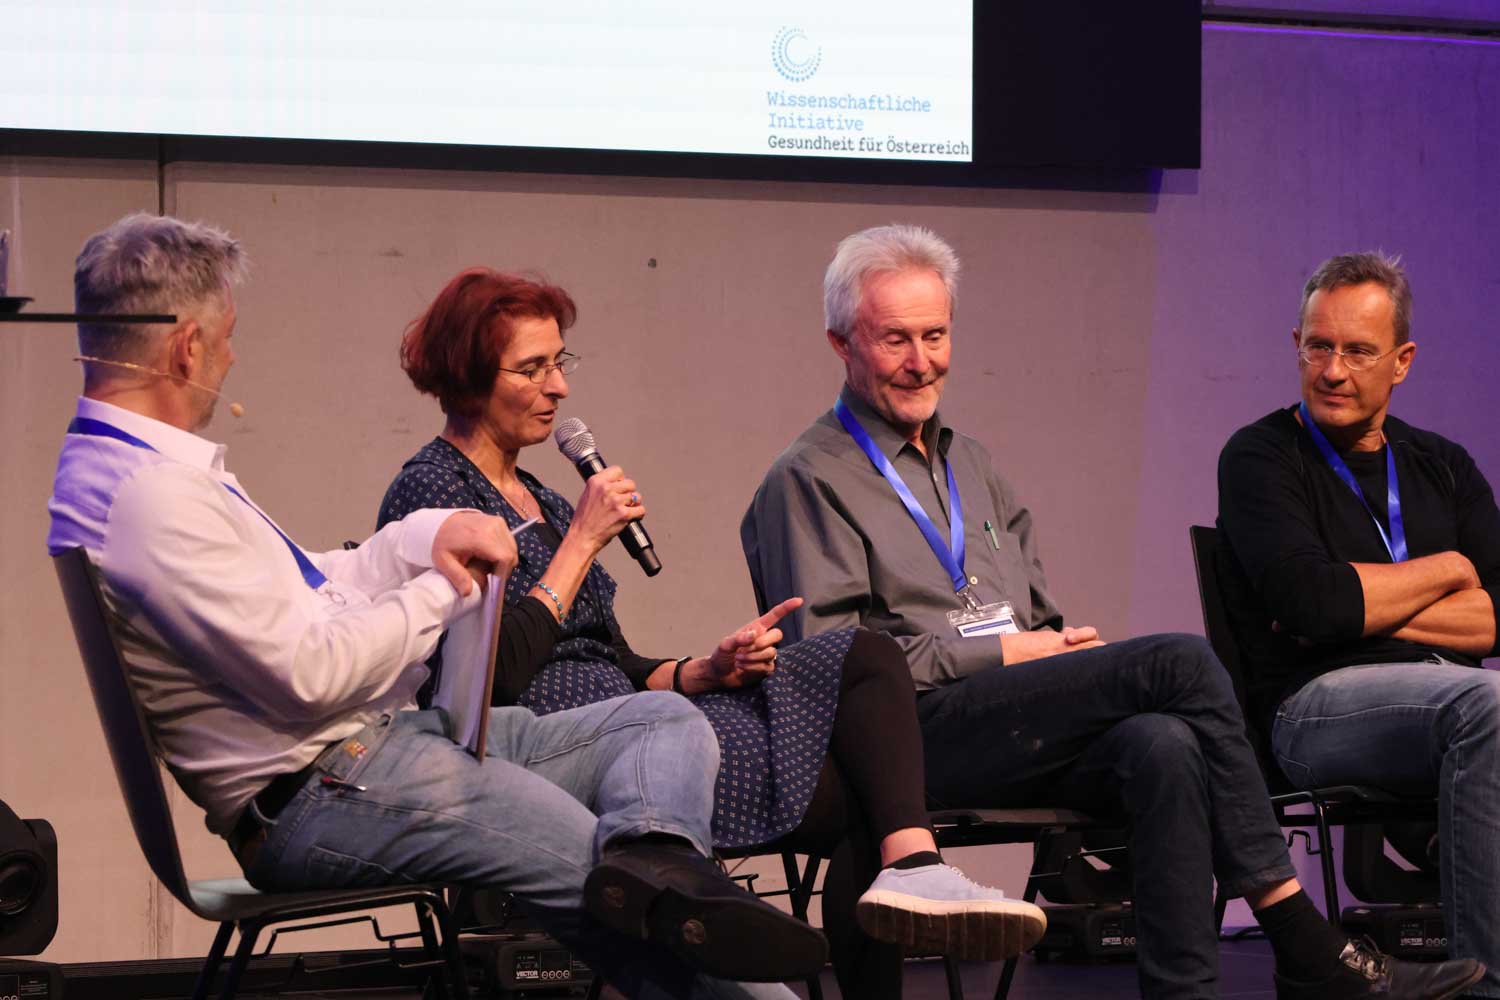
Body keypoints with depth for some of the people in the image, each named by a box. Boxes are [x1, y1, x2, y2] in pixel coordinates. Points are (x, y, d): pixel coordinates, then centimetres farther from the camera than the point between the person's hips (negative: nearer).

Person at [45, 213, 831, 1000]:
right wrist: (439, 594, -4)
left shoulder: (133, 467, 16)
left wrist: (429, 537, 5)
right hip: (320, 795, -11)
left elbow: (304, 594, 22)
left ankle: (649, 859, -29)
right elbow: (311, 674, -21)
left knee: (665, 720, -1)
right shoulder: (152, 494, -19)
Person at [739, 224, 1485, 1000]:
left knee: (1163, 746, -30)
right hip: (919, 731, -6)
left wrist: (1063, 645, 0)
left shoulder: (966, 463, 28)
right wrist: (1001, 653, -9)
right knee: (1181, 662, -23)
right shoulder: (809, 482, 4)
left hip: (1015, 731, 6)